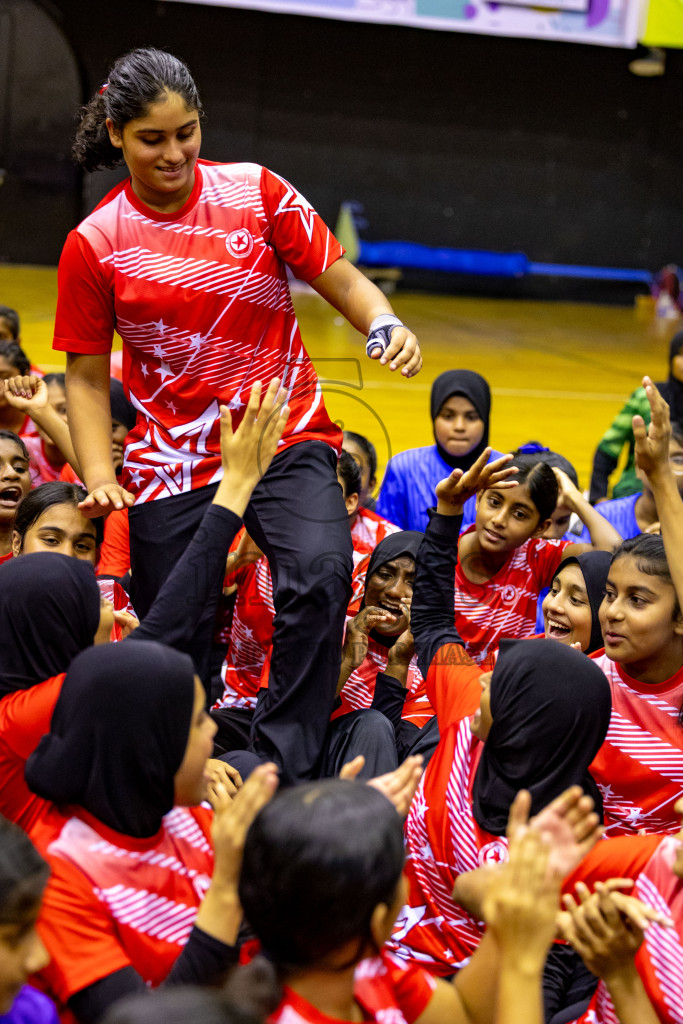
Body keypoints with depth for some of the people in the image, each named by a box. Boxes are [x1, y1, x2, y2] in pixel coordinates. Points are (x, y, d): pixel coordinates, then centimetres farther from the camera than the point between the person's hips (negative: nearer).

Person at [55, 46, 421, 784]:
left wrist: (385, 326, -19)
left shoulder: (255, 191, 1)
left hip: (286, 438, 0)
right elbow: (86, 377, 5)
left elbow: (341, 280, 3)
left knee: (320, 573, -29)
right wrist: (99, 477, -9)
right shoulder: (94, 243, 1)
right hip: (171, 460, 1)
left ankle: (279, 768, -21)